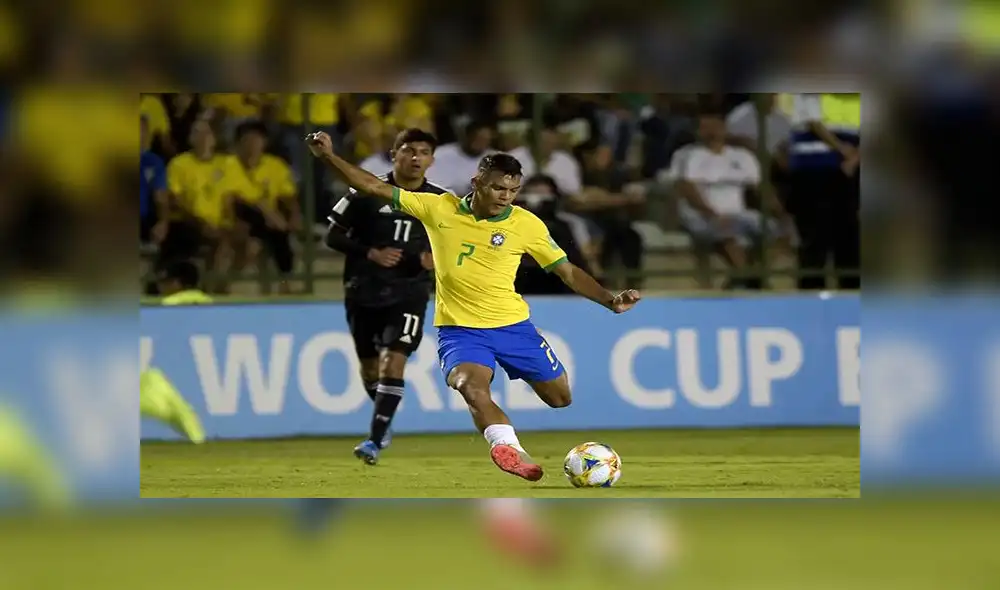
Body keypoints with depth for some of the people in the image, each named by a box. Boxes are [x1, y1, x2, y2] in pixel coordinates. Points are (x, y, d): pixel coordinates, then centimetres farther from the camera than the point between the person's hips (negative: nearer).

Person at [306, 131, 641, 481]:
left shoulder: (527, 225, -5)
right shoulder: (438, 209, -5)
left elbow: (568, 272, 1)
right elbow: (377, 189, -1)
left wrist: (611, 302, -11)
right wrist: (329, 157, -8)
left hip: (513, 325, 3)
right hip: (459, 329, -2)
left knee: (560, 398, 6)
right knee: (472, 387, -33)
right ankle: (508, 449, -52)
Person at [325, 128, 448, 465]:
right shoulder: (366, 193, -3)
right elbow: (333, 236, 0)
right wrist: (370, 253, -15)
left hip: (409, 294, -1)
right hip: (363, 293, 1)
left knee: (393, 361, -17)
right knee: (370, 367, 12)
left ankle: (375, 440, -15)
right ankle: (385, 419, 41)